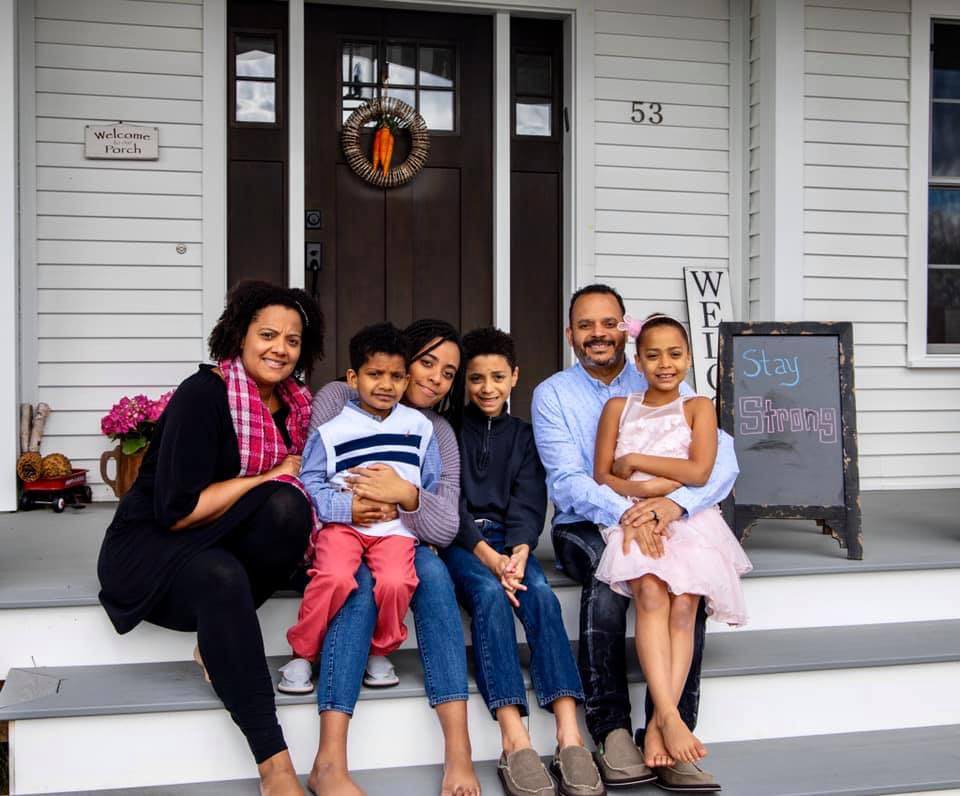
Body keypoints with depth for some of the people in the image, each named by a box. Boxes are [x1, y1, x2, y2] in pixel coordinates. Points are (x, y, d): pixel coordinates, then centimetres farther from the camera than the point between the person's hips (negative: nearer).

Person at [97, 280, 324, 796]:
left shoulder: (295, 404, 3)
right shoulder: (204, 394, -18)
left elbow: (303, 486, 8)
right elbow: (177, 511, -23)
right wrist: (273, 475, -17)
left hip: (225, 545, 6)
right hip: (147, 546, -5)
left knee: (288, 507, -27)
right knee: (222, 578, -40)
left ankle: (220, 640, -9)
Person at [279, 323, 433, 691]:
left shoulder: (419, 426, 14)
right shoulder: (332, 430, 5)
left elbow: (432, 485, 17)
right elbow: (309, 485, 0)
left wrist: (406, 499, -1)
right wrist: (350, 507, -13)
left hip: (396, 527, 2)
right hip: (341, 523, -1)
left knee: (396, 582, -29)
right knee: (336, 578, -31)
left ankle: (382, 651, 2)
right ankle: (302, 654, -5)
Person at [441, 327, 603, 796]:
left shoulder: (523, 435, 15)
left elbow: (528, 503, 3)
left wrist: (519, 553, -19)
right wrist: (488, 556, -21)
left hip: (510, 540, 3)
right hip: (459, 541, -2)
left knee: (541, 594, -28)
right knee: (489, 593, -33)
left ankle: (569, 736, -39)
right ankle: (515, 742, -42)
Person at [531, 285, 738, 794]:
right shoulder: (552, 394, 5)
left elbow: (722, 460, -6)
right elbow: (566, 481, -9)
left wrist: (675, 503, -26)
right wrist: (625, 514, -28)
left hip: (662, 523, 1)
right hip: (585, 527, -1)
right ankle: (611, 731, -26)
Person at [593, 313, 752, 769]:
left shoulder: (698, 407, 10)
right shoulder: (618, 407, 14)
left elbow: (699, 472, -4)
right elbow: (602, 477, 7)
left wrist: (635, 461, -1)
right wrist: (644, 490, -11)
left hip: (688, 521, 0)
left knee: (683, 604, -24)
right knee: (651, 593, -28)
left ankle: (658, 726, -25)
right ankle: (669, 716, -33)